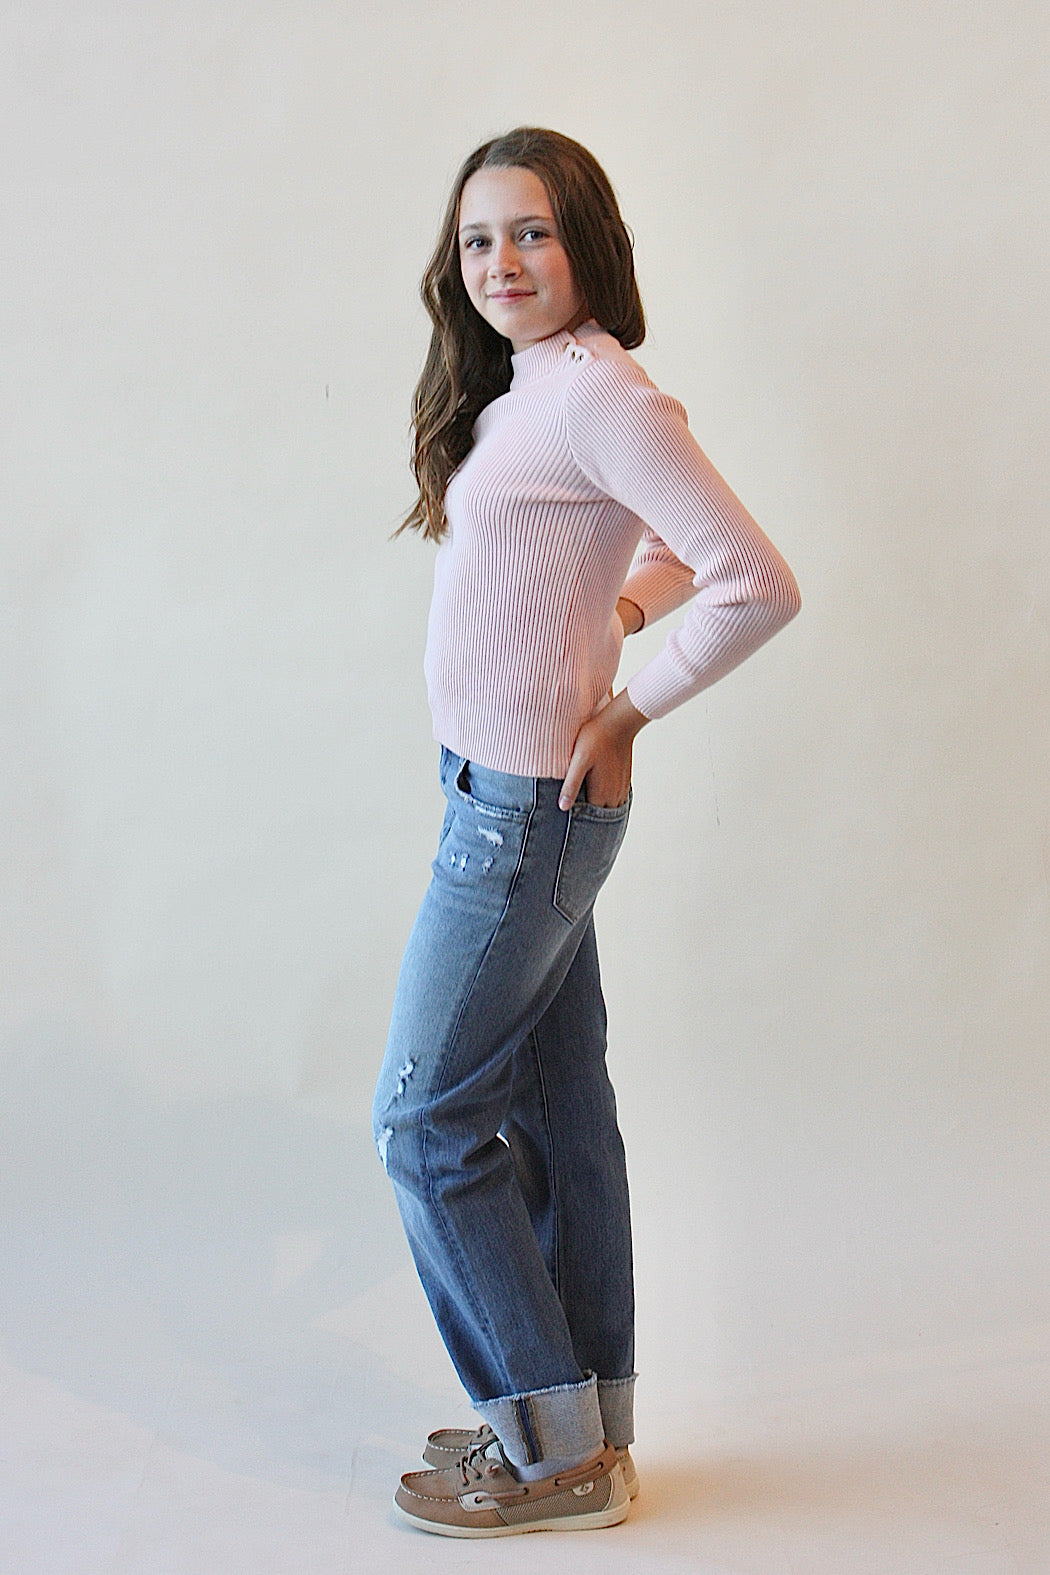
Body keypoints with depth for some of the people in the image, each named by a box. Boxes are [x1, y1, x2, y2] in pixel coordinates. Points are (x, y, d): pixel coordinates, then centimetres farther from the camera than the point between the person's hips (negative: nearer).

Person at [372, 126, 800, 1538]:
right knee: (558, 1112, 14)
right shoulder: (526, 394, 11)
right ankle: (585, 1426, 27)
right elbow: (677, 548, 23)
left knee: (427, 1119, 0)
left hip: (521, 812, -10)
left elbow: (759, 584, -22)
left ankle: (553, 1451, 11)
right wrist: (602, 614, 8)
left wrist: (630, 706, -13)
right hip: (515, 801, 10)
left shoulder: (598, 395, -18)